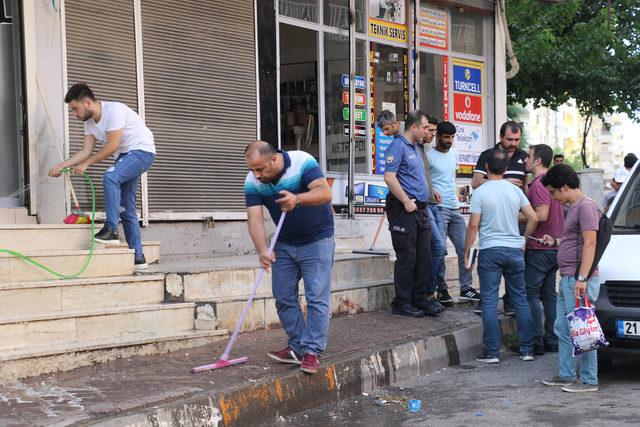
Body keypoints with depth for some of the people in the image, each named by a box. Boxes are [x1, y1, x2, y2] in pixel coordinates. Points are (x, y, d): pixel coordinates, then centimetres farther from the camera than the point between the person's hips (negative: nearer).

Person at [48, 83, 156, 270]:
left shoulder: (114, 110, -23)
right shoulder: (90, 122, 4)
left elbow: (111, 146, -24)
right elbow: (86, 150, 2)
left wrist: (85, 164, -15)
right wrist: (62, 165, -10)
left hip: (142, 151, -9)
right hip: (125, 156, 9)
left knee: (110, 177, -32)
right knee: (126, 208, 6)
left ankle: (111, 230, -28)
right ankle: (138, 257, 9)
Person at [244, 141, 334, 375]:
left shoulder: (303, 162, -23)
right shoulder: (253, 182, -11)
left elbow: (325, 192, -36)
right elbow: (255, 218, -19)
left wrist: (298, 199, -54)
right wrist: (262, 249, -36)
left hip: (316, 240, -5)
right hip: (284, 244, 5)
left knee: (317, 298, -9)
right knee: (283, 297, 5)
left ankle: (312, 351, -5)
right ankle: (297, 347, 15)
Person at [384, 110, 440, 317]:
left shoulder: (415, 148, 20)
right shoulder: (398, 146, -10)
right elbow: (389, 177, -20)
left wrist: (430, 192, 19)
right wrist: (407, 201, -20)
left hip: (420, 209, 9)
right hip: (404, 210, -9)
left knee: (424, 257, 9)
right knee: (407, 257, -5)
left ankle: (419, 298, 18)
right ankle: (402, 303, 3)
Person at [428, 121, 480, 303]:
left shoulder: (454, 154, 15)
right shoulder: (429, 156, -6)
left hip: (455, 209, 7)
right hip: (438, 208, -7)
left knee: (465, 248, 5)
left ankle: (466, 289, 12)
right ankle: (441, 290, 3)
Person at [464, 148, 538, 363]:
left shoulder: (480, 192, -7)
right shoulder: (515, 190, 5)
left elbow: (473, 225, -10)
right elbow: (533, 218, 3)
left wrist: (467, 252, -1)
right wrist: (524, 240, 16)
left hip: (490, 251, -4)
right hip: (515, 250, 4)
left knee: (489, 301, 0)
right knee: (520, 299, 11)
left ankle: (492, 352, 0)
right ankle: (527, 349, 13)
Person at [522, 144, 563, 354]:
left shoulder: (539, 184, -15)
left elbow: (542, 215, -24)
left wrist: (516, 218, -14)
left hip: (539, 249, -9)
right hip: (555, 247, 9)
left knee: (530, 294, -4)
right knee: (549, 295, 12)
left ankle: (536, 342, -4)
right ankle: (552, 340, 14)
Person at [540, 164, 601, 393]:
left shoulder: (586, 206, -12)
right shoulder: (574, 208, 19)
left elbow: (590, 243, -20)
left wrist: (582, 278, -25)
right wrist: (555, 242, 22)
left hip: (579, 280, -11)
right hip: (567, 279, 11)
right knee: (562, 329, 14)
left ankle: (589, 380, -1)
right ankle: (566, 375, 22)